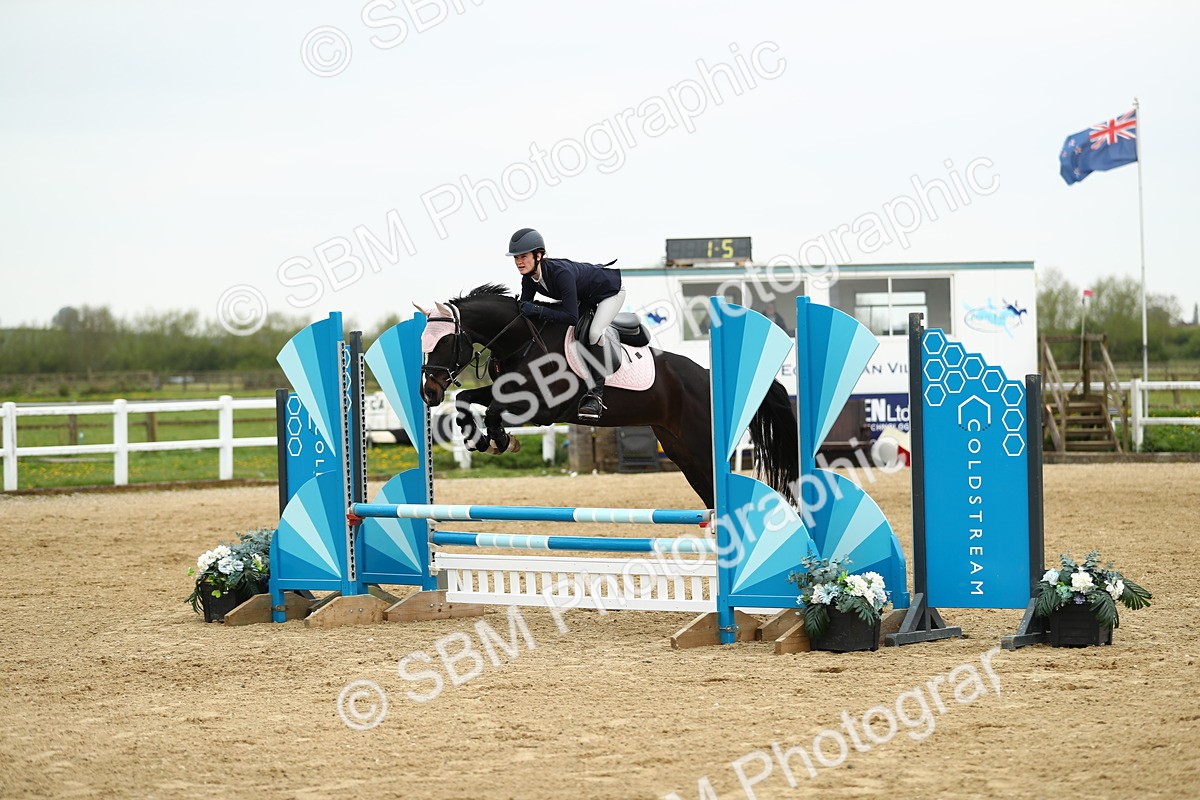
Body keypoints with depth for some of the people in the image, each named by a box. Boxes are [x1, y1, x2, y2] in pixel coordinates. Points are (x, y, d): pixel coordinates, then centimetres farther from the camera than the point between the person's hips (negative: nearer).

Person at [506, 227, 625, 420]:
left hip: (611, 290, -9)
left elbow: (571, 317, -42)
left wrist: (537, 310, -45)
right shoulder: (529, 278, -17)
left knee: (594, 332, -29)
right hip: (585, 297, 9)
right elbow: (524, 307, -7)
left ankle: (596, 394, -26)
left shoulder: (560, 273, -42)